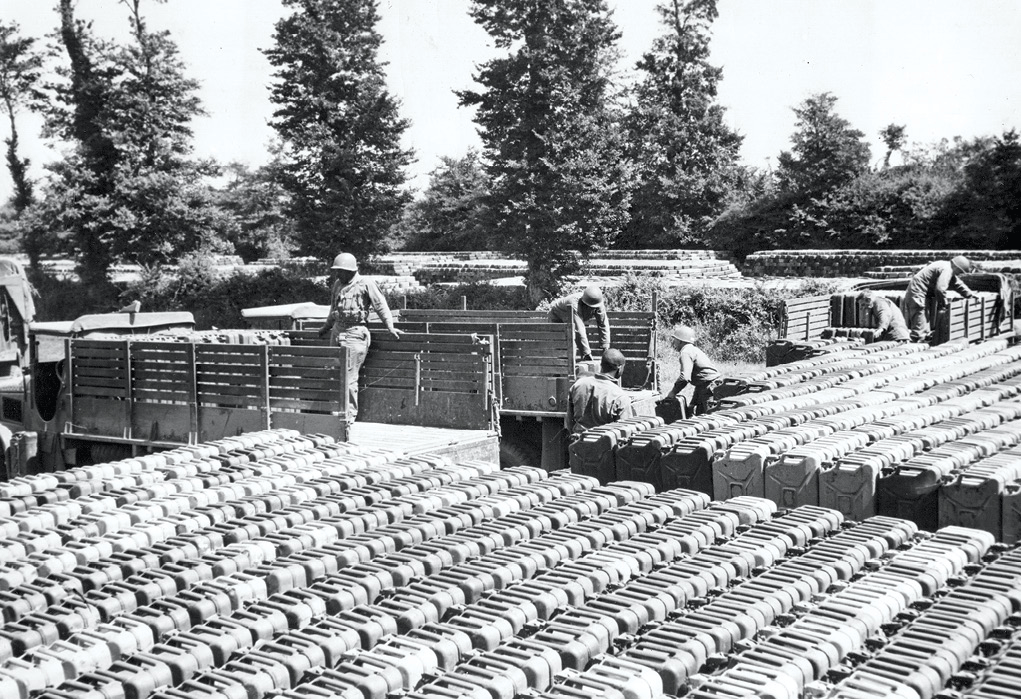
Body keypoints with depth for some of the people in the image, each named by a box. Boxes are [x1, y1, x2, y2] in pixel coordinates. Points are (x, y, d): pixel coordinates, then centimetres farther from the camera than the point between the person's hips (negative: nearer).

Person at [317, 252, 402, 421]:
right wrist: (326, 327, 36)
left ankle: (350, 415, -1)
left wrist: (390, 327, -7)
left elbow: (381, 306, -3)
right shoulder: (337, 285, 14)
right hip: (337, 331, 7)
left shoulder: (366, 284, -6)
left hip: (354, 333, -7)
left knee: (349, 377, -8)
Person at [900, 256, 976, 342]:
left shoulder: (950, 270, 14)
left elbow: (958, 284, 28)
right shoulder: (946, 270, -20)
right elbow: (940, 289, -28)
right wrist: (943, 303, -15)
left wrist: (969, 294, 27)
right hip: (917, 292, -11)